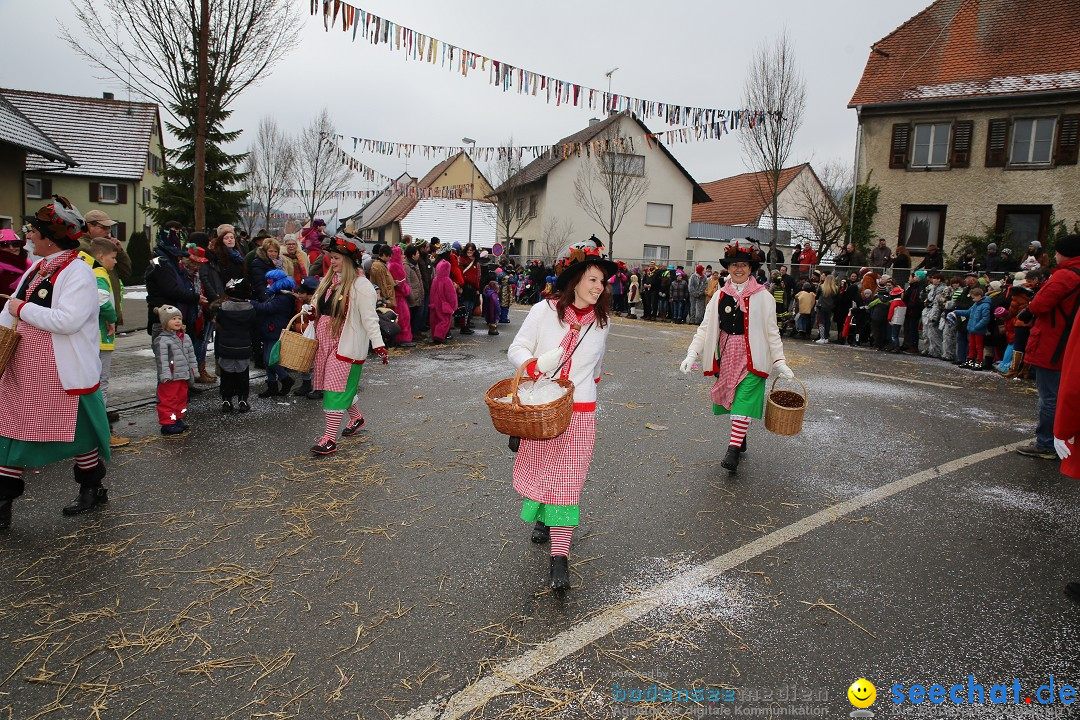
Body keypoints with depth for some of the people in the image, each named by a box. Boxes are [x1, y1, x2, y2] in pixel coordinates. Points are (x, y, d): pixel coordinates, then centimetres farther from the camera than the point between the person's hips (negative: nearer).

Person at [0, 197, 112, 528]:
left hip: (65, 372, -8)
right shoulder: (36, 269, 10)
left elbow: (67, 320, -27)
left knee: (79, 433, 8)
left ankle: (92, 489, 29)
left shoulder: (78, 272, -15)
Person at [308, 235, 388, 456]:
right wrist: (312, 311, 2)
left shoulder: (360, 285, -13)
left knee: (336, 388, -8)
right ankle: (356, 417, 40)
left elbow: (369, 318, -16)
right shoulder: (329, 279, 12)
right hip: (325, 340, 8)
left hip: (346, 343, -8)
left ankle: (330, 438, -4)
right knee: (341, 386, 16)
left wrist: (378, 344, -23)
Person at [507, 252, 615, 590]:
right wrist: (534, 365, -24)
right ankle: (544, 517, 44)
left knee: (568, 480, -3)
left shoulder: (602, 320, 3)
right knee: (539, 467, 15)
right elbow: (516, 349, -6)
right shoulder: (544, 311, -6)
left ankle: (560, 557, -1)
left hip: (579, 412, 1)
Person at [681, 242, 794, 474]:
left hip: (751, 356, -4)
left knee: (743, 402, -11)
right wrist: (692, 354, -7)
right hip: (726, 355, 4)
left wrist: (780, 362, -6)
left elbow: (772, 332, -1)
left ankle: (733, 451, -9)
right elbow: (705, 327, 4)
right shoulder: (720, 296, 5)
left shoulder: (763, 297, -3)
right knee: (729, 399, 10)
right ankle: (740, 439, 30)